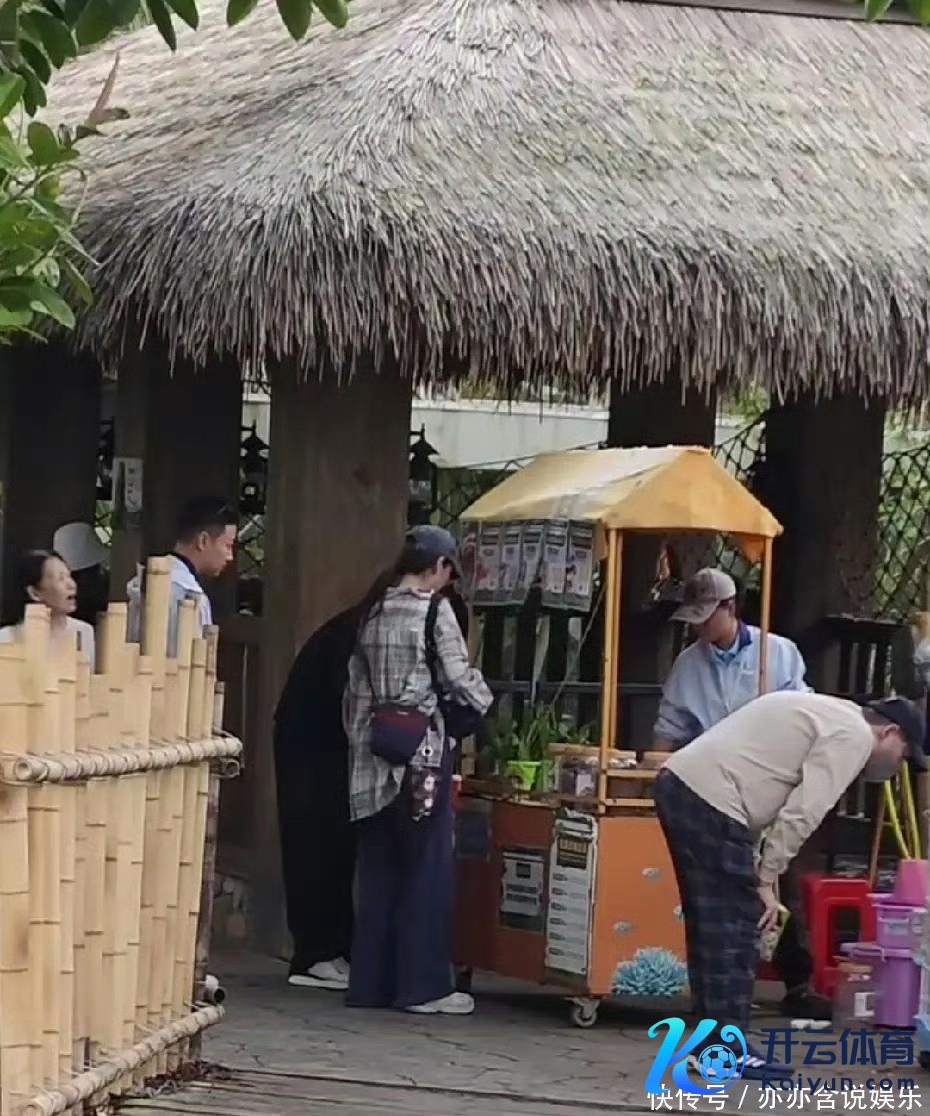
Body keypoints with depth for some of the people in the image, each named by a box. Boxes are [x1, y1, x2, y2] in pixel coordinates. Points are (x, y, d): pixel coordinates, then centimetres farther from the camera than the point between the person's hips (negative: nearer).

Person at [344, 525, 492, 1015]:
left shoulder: (372, 611, 10)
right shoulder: (434, 611, -9)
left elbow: (355, 687, 12)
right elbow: (459, 679, -7)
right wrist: (485, 703, 13)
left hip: (373, 754, 6)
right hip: (422, 749, -6)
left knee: (378, 869, 10)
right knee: (427, 868, 0)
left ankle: (370, 981, 13)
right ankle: (422, 985, 1)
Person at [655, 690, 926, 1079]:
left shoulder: (827, 713, 27)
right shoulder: (854, 735, -3)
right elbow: (800, 814, -12)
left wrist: (757, 875, 16)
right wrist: (766, 881, -7)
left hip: (677, 781, 10)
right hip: (710, 800, -10)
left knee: (709, 925, 15)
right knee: (733, 929, -5)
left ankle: (715, 1043, 20)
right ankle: (728, 1051, -2)